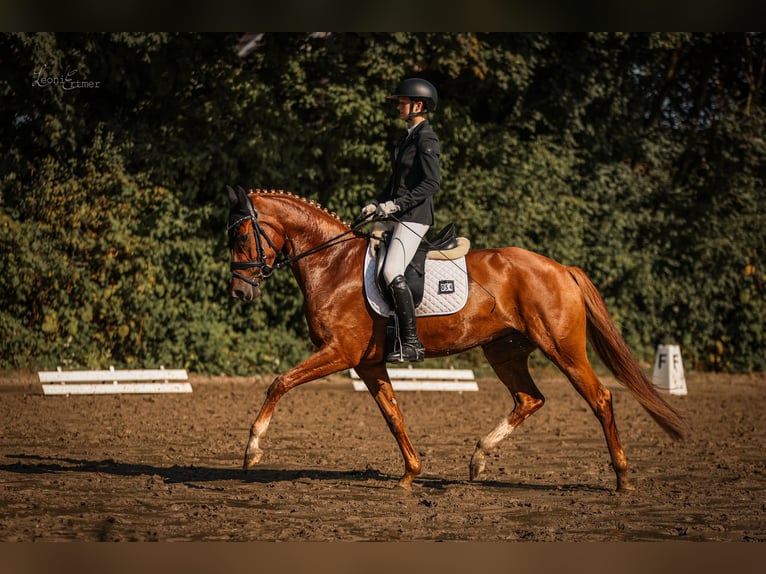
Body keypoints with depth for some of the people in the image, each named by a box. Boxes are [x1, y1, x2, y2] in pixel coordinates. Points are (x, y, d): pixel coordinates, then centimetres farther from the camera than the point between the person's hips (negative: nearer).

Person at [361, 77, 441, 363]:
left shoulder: (426, 138, -11)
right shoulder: (408, 136, 18)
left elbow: (432, 183, -19)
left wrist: (397, 204, -22)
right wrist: (377, 204, 11)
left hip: (415, 216, -10)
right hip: (398, 217, 10)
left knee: (392, 271, -23)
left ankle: (412, 342, -23)